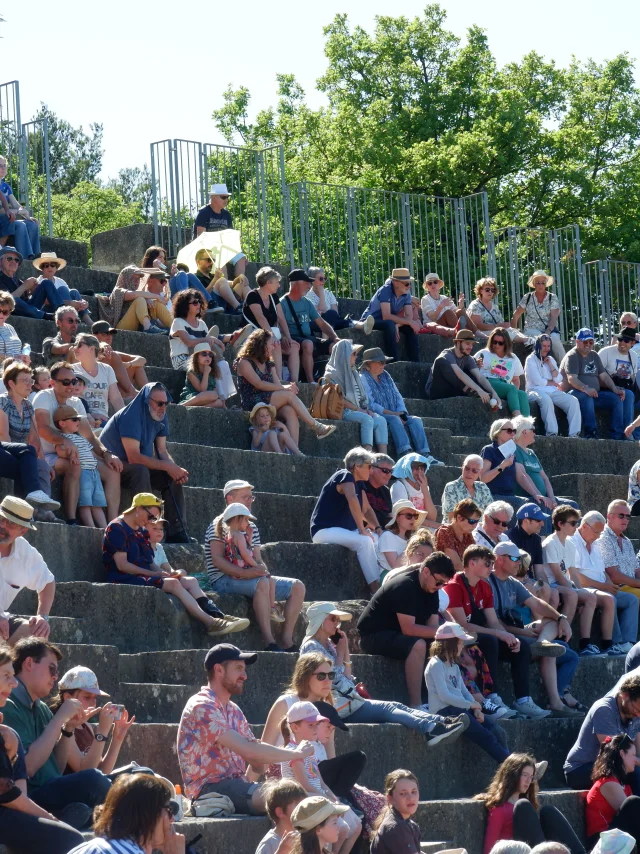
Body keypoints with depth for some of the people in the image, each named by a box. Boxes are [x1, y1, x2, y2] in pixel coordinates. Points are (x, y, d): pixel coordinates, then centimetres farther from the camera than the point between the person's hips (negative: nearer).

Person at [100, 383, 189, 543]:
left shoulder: (161, 418, 1)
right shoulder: (131, 416, -25)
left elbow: (162, 451, 2)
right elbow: (134, 457, -32)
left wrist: (176, 469, -19)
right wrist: (167, 466, -31)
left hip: (141, 466, 8)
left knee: (174, 477, -9)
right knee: (141, 471, -36)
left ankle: (177, 532, -10)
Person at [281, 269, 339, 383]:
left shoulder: (307, 303, 19)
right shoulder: (283, 303, -3)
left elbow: (321, 323, 18)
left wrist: (335, 337, 3)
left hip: (309, 338, 7)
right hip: (293, 339, -7)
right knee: (308, 344, -39)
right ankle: (310, 382, -35)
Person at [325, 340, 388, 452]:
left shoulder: (352, 372, 24)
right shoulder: (332, 374, -2)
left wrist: (366, 409, 1)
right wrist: (359, 409, -11)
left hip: (359, 410, 7)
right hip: (343, 411, -7)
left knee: (381, 420, -18)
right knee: (367, 419, -32)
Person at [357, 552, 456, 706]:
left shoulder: (430, 588, 3)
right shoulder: (405, 586, -24)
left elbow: (432, 626, -1)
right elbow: (408, 629, -30)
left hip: (397, 635, 9)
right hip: (374, 636, -9)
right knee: (418, 645, -34)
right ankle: (416, 705, -33)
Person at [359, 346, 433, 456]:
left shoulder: (385, 376, 20)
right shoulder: (363, 379, -4)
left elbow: (397, 396, 17)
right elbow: (370, 405, -14)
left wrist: (402, 413, -3)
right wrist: (392, 413, -17)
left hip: (394, 414, 7)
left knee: (415, 420, -14)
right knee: (394, 419, -35)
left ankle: (425, 455, -28)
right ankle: (405, 453, -48)